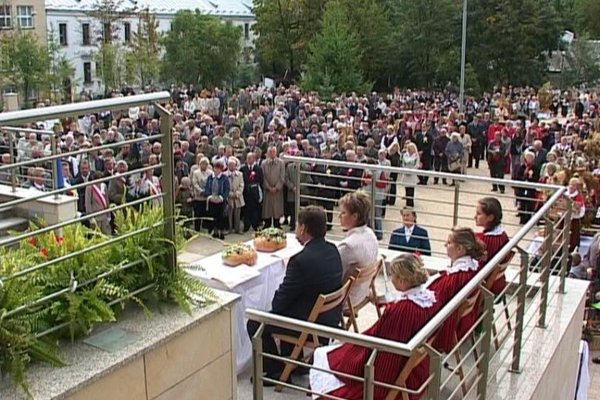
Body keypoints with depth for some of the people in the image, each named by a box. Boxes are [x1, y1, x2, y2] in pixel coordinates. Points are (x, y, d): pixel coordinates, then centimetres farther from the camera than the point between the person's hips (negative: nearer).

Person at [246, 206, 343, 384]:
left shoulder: (302, 260, -28)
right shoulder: (333, 250, -2)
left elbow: (281, 299, -16)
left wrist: (276, 304, 5)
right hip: (332, 316, 9)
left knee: (254, 324, 7)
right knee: (287, 308, 32)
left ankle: (276, 371, 19)